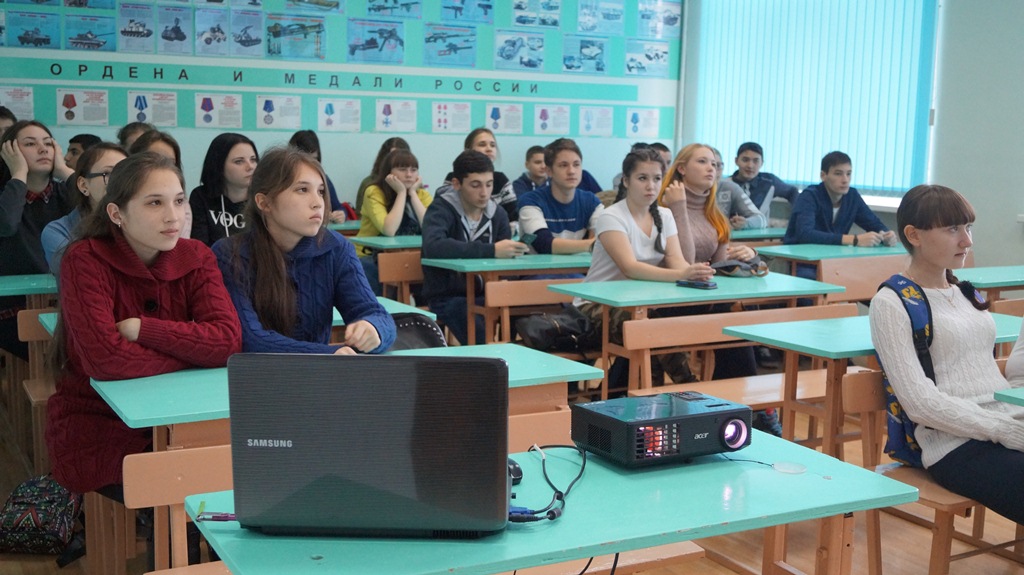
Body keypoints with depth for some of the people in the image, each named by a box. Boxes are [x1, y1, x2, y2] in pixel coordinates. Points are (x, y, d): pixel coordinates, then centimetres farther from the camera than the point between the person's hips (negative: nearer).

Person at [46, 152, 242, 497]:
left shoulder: (195, 257, -2)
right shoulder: (86, 261, -14)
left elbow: (228, 341, -16)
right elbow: (107, 358, -26)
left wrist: (142, 328, -21)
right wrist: (194, 351, -15)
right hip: (97, 427, -4)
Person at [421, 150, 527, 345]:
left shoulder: (498, 214, 8)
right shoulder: (441, 210, -9)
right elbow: (433, 247, -30)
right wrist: (491, 250, -36)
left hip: (484, 293, 5)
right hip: (447, 297, -5)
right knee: (487, 343, -30)